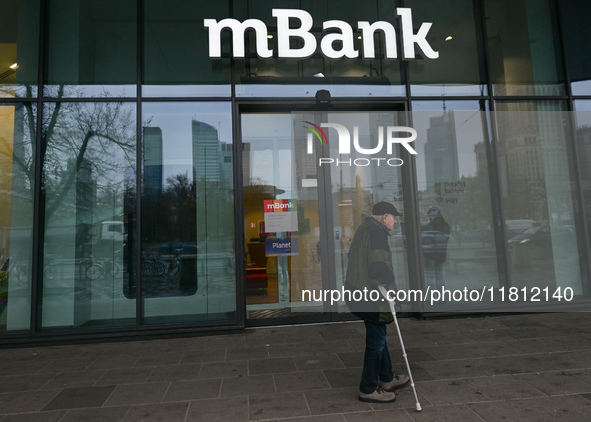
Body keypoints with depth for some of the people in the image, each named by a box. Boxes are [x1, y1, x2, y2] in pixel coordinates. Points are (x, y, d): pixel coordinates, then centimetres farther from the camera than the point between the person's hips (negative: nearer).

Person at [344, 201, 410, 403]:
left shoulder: (364, 229, 16)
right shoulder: (376, 232, -17)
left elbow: (353, 257, 24)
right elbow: (380, 267, -25)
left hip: (355, 290, 11)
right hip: (368, 295, -11)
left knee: (378, 336, 22)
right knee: (376, 341, 2)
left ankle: (387, 379, 37)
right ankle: (368, 389, 16)